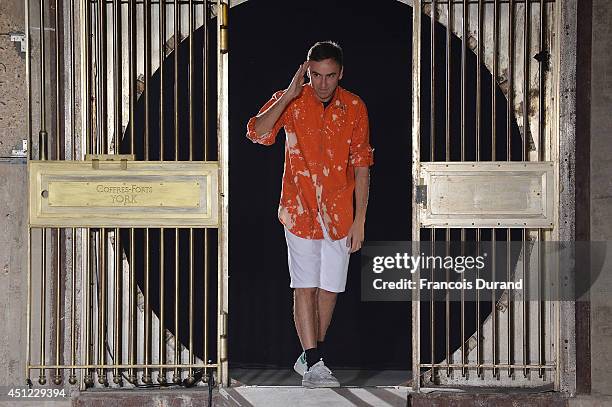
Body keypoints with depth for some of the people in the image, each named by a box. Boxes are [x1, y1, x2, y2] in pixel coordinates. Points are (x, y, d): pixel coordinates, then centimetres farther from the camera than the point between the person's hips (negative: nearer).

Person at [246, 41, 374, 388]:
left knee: (330, 288, 8)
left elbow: (361, 166, 2)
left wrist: (360, 220, -1)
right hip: (300, 210, -2)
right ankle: (314, 364, -7)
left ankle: (312, 355, 25)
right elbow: (256, 133, -21)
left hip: (339, 213, 2)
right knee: (305, 287, -8)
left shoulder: (355, 108, -1)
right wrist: (289, 95, -26)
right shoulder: (289, 101, -4)